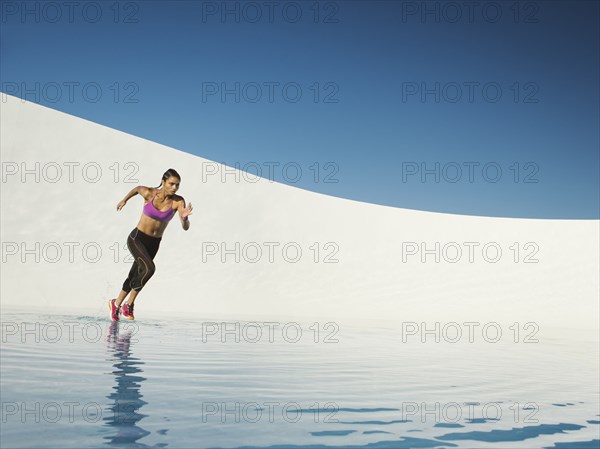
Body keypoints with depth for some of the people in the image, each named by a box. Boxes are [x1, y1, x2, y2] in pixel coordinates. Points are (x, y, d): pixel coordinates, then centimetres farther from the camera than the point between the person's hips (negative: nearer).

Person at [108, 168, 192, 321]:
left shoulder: (178, 201, -16)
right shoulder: (149, 193, -17)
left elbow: (185, 227, -26)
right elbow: (137, 188, 7)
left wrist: (184, 217, -47)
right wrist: (124, 200, 20)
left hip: (153, 244, 3)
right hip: (136, 238, -3)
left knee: (134, 276, 16)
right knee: (149, 268, -27)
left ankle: (116, 304, 39)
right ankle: (129, 303, -9)